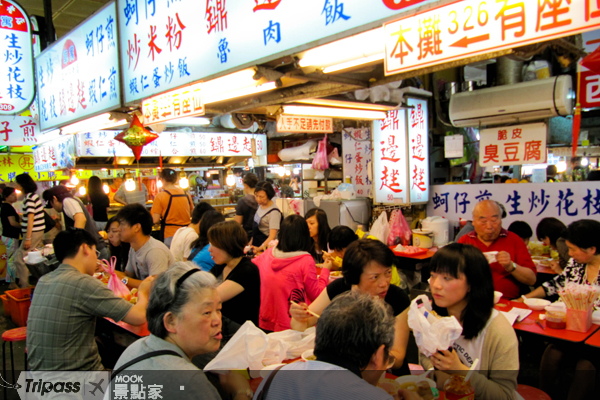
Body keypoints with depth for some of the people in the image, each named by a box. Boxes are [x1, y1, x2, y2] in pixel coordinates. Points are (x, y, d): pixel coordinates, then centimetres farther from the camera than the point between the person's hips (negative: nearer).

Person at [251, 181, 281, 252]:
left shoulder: (274, 212, -22)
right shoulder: (260, 205, 3)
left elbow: (272, 236, -27)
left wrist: (259, 248, -39)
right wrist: (251, 241, 15)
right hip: (255, 245, 7)